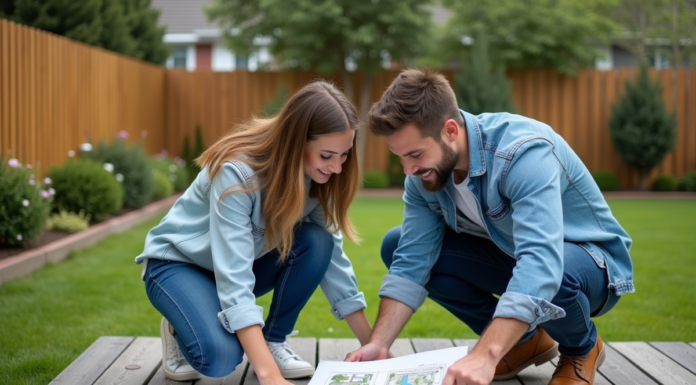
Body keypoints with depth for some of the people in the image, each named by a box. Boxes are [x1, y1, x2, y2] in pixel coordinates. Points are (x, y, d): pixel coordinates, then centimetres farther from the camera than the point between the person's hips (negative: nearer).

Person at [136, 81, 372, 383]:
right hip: (178, 262, -5)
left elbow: (332, 255, -9)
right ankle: (178, 329, 1)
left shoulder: (316, 178, -15)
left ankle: (274, 340, -5)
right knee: (220, 355, -34)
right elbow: (233, 278, -40)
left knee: (316, 242, -25)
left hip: (247, 260, 6)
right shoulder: (237, 172, -34)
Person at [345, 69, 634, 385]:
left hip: (587, 256, -6)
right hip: (510, 253, 7)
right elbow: (411, 260, -12)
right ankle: (524, 340, 5)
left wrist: (484, 355, -56)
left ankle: (582, 348, -2)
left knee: (551, 277, -42)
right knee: (396, 246, -7)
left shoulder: (523, 153, -35)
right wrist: (378, 344, -25)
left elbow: (541, 264, -46)